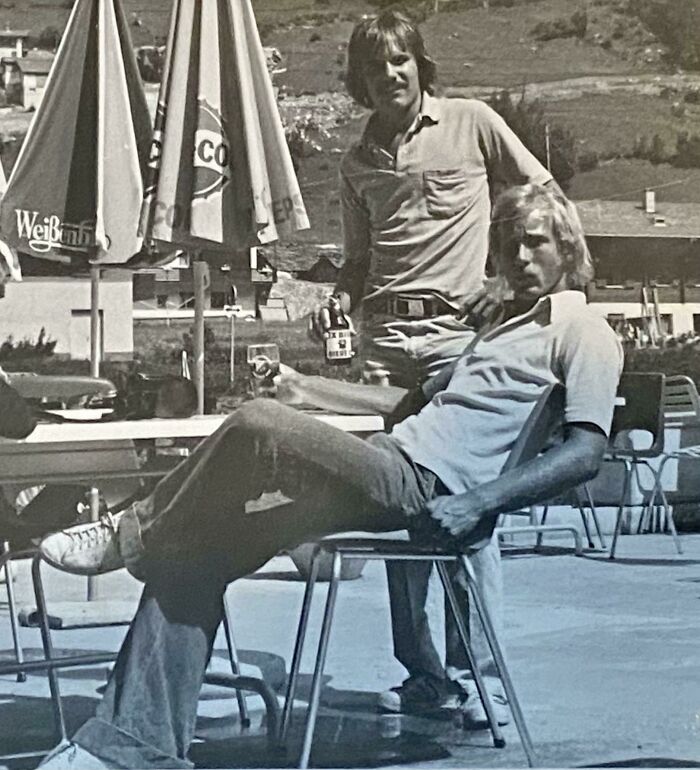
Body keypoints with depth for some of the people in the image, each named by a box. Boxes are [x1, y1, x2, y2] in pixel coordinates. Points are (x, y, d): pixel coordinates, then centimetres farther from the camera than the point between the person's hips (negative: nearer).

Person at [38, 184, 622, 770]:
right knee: (195, 554, -4)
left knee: (258, 425, -27)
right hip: (391, 471, 9)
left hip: (421, 486, -9)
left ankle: (132, 536, -5)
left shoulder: (582, 332, 4)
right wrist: (309, 389, 35)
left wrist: (476, 504, -20)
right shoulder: (508, 325, 32)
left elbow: (586, 452, -10)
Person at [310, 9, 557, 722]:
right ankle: (421, 671, 11)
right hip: (386, 338, 4)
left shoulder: (472, 124, 6)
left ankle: (479, 672, -6)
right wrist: (338, 300, 1)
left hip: (461, 332, -4)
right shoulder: (358, 161, 17)